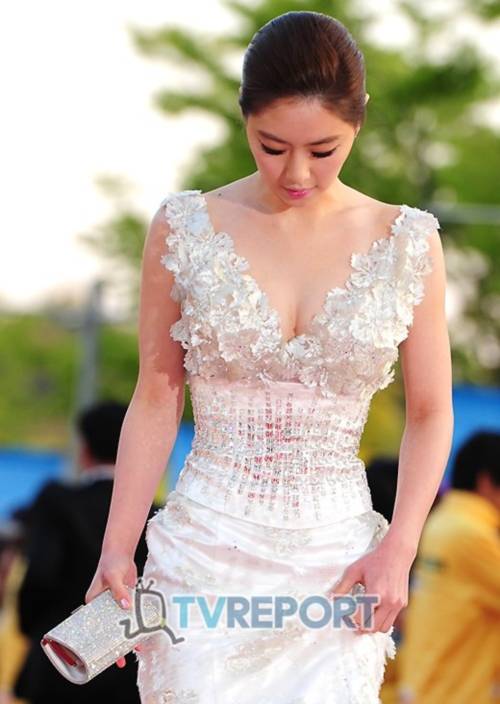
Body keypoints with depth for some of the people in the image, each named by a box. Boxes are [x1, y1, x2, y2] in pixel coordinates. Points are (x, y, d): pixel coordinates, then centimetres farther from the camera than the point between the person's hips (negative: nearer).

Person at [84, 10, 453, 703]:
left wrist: (398, 549, -7)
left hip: (337, 558, 1)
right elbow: (156, 400, 2)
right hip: (206, 552, -1)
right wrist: (116, 548, -5)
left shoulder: (407, 243, 0)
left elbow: (430, 412, 5)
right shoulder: (184, 229, -2)